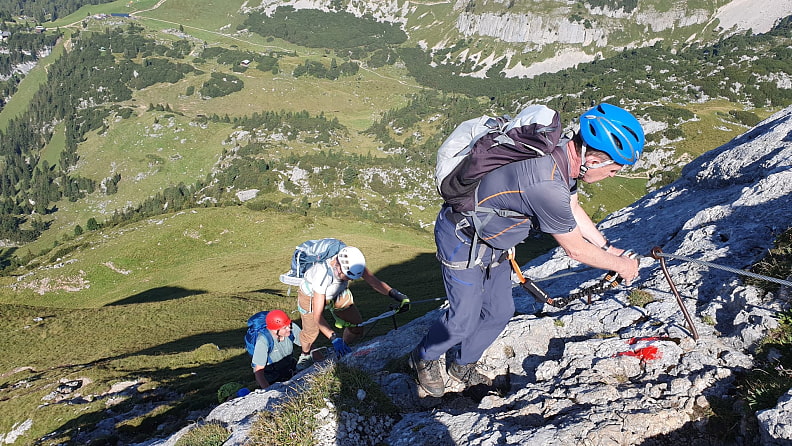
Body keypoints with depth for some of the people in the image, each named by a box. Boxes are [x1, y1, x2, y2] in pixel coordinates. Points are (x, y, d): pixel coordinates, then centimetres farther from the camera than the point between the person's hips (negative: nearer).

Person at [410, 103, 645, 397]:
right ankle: (423, 359, 30)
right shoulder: (547, 185, -38)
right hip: (462, 241, -9)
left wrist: (608, 248, 11)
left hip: (491, 238, 9)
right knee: (464, 321, 1)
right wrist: (620, 265, -7)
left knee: (499, 312, 14)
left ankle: (463, 365, 37)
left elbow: (572, 209, 11)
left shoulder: (563, 155, -9)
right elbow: (576, 250, -23)